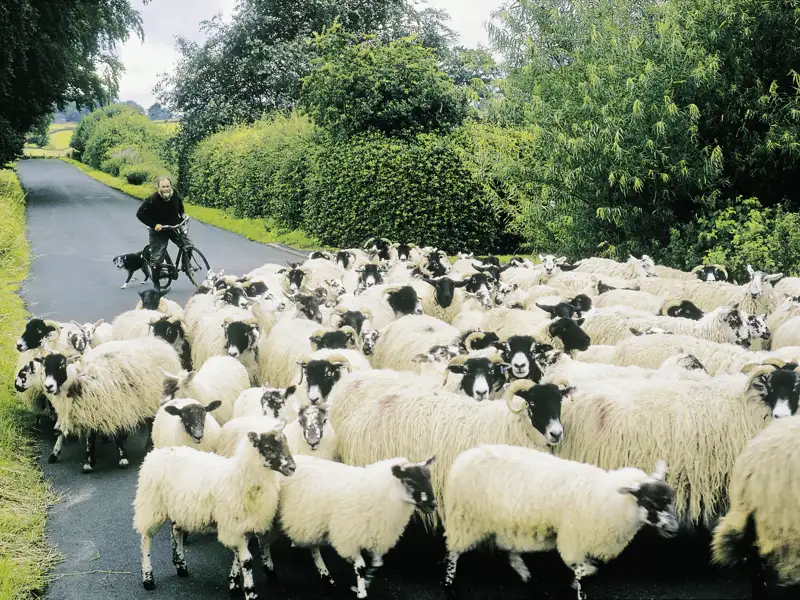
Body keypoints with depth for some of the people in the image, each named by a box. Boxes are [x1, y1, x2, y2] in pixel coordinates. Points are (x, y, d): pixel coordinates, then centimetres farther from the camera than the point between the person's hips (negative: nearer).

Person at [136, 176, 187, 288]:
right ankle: (156, 284, 14)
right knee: (156, 259, -2)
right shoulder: (153, 200, -23)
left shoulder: (176, 196, -8)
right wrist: (154, 225, -24)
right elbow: (140, 214, -19)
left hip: (175, 228, 4)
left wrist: (183, 214, -2)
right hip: (159, 231, -4)